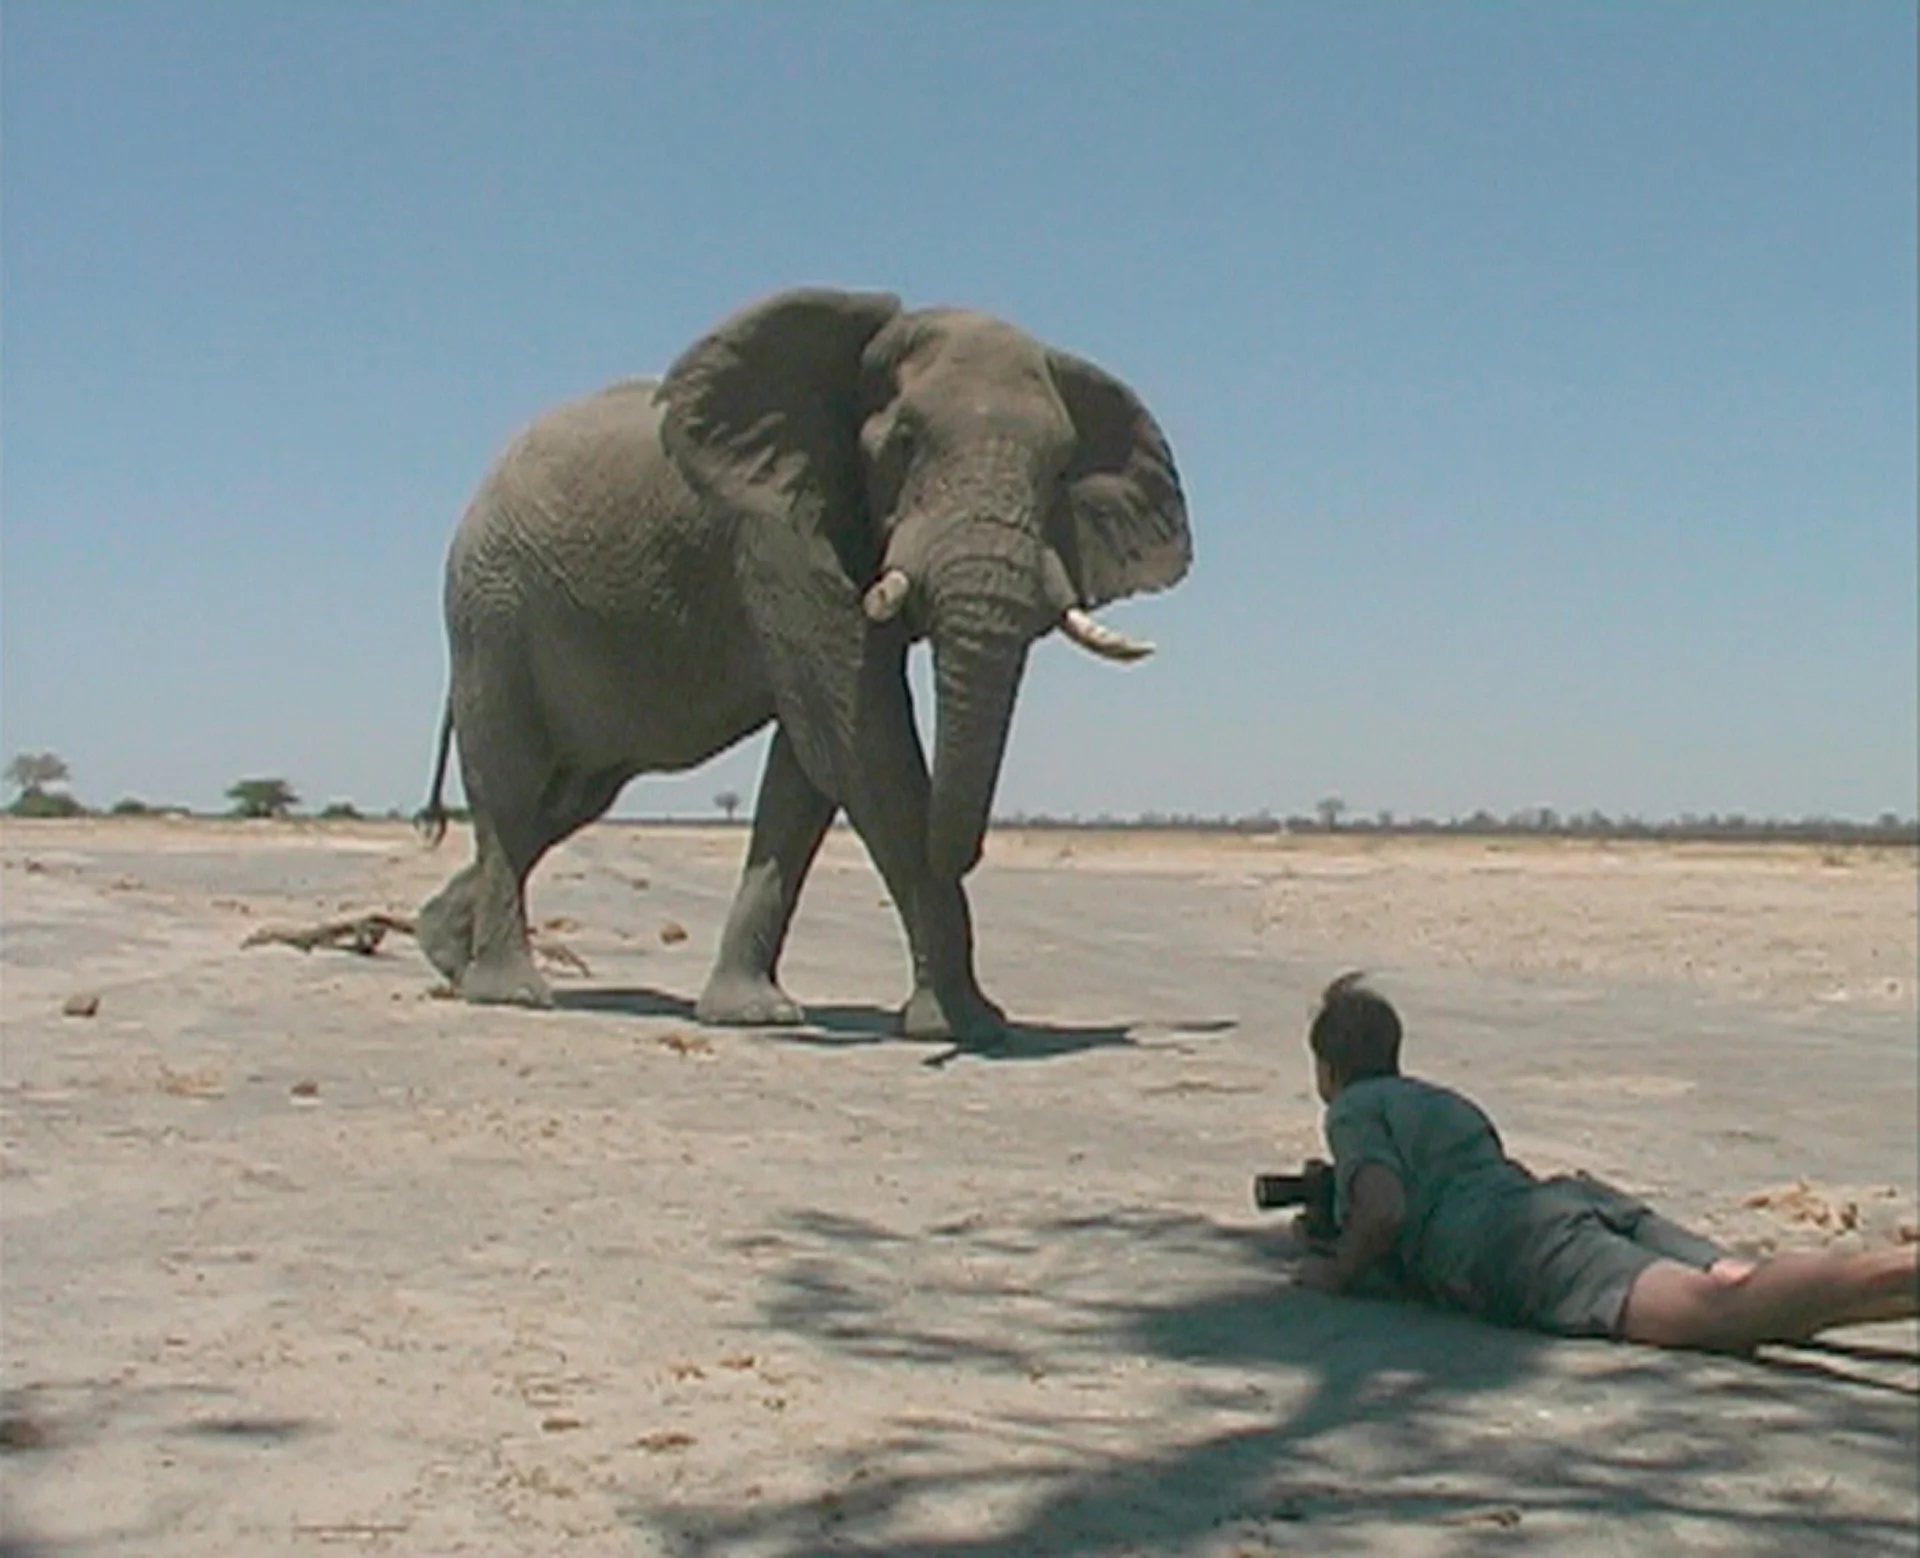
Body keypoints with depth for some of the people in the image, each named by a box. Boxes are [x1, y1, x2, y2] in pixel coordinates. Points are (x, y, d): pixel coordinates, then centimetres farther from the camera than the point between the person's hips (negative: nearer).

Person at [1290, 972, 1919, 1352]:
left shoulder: (1353, 1111, 15)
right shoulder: (1446, 1100, 40)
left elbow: (1384, 1208, -4)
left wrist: (1340, 1271, 16)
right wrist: (1332, 1221, 59)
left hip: (1518, 1247, -8)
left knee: (1720, 1309, -30)